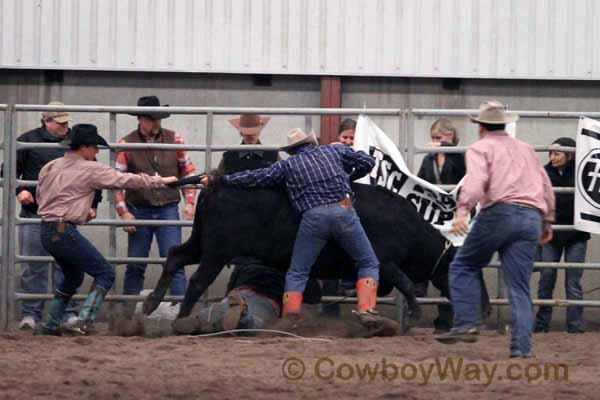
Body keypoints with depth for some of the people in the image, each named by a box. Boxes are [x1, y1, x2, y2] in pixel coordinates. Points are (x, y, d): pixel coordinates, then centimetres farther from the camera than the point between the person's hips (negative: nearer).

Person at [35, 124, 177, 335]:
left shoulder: (49, 167, 12)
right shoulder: (90, 170, -8)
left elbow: (40, 197, 22)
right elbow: (126, 180, -5)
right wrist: (160, 181, 6)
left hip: (46, 232, 8)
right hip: (65, 231, -8)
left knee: (73, 276, 26)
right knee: (105, 273, -1)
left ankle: (50, 325, 24)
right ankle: (84, 321, -13)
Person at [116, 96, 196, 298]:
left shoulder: (174, 140, 2)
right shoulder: (127, 144, -3)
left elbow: (188, 171, 9)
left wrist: (190, 202, 0)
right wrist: (123, 212, -9)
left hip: (168, 209, 0)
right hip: (139, 211, 0)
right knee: (135, 266, 7)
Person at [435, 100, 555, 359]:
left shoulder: (480, 148, 8)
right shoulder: (526, 149, 27)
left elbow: (476, 180, -12)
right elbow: (546, 187, 30)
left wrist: (463, 210, -23)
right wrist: (547, 221, 40)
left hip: (499, 212, -5)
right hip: (532, 219, 5)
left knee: (463, 267, 11)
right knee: (519, 287, 4)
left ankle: (466, 324, -1)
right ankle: (522, 347, -5)